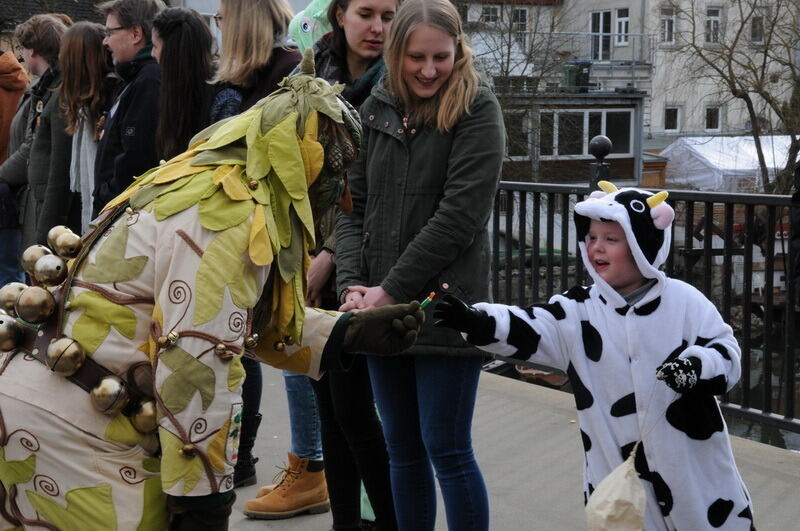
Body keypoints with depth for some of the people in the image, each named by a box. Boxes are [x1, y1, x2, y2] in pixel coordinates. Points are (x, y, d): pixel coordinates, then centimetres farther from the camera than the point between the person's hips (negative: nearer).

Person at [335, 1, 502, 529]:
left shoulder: (477, 110, -5)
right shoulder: (377, 109, 10)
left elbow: (458, 216, -13)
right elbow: (354, 204, 8)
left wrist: (391, 290, -13)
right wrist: (352, 283, -7)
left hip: (445, 306, -5)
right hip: (380, 308, 5)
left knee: (446, 448, -2)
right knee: (402, 449, 13)